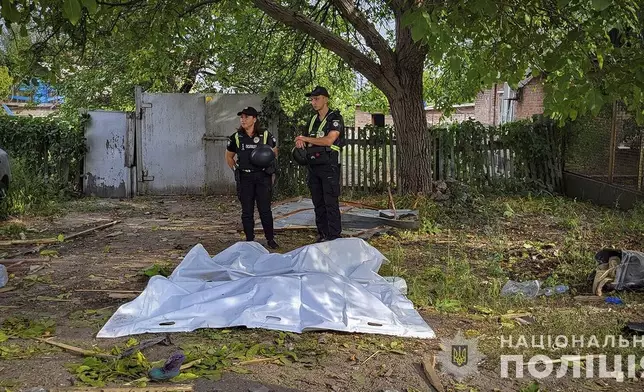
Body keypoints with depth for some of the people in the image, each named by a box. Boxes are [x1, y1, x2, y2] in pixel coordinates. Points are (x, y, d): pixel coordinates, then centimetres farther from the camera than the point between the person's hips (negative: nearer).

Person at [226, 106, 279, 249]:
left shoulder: (266, 135, -1)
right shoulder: (236, 138, 3)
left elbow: (274, 153, 15)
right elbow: (229, 157, 17)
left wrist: (268, 166, 4)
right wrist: (237, 170, 9)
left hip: (263, 177, -1)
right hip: (244, 178, 2)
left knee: (265, 209, -1)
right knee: (247, 211, 4)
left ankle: (270, 239, 11)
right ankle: (249, 240, 14)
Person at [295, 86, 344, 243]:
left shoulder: (335, 118, -5)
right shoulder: (313, 120, 17)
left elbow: (329, 140, -18)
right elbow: (306, 141, 24)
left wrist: (306, 139, -10)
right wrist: (300, 142, -1)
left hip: (329, 166, -7)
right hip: (313, 166, 7)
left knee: (331, 203, -7)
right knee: (318, 203, 9)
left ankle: (334, 236, -4)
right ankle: (322, 235, 16)